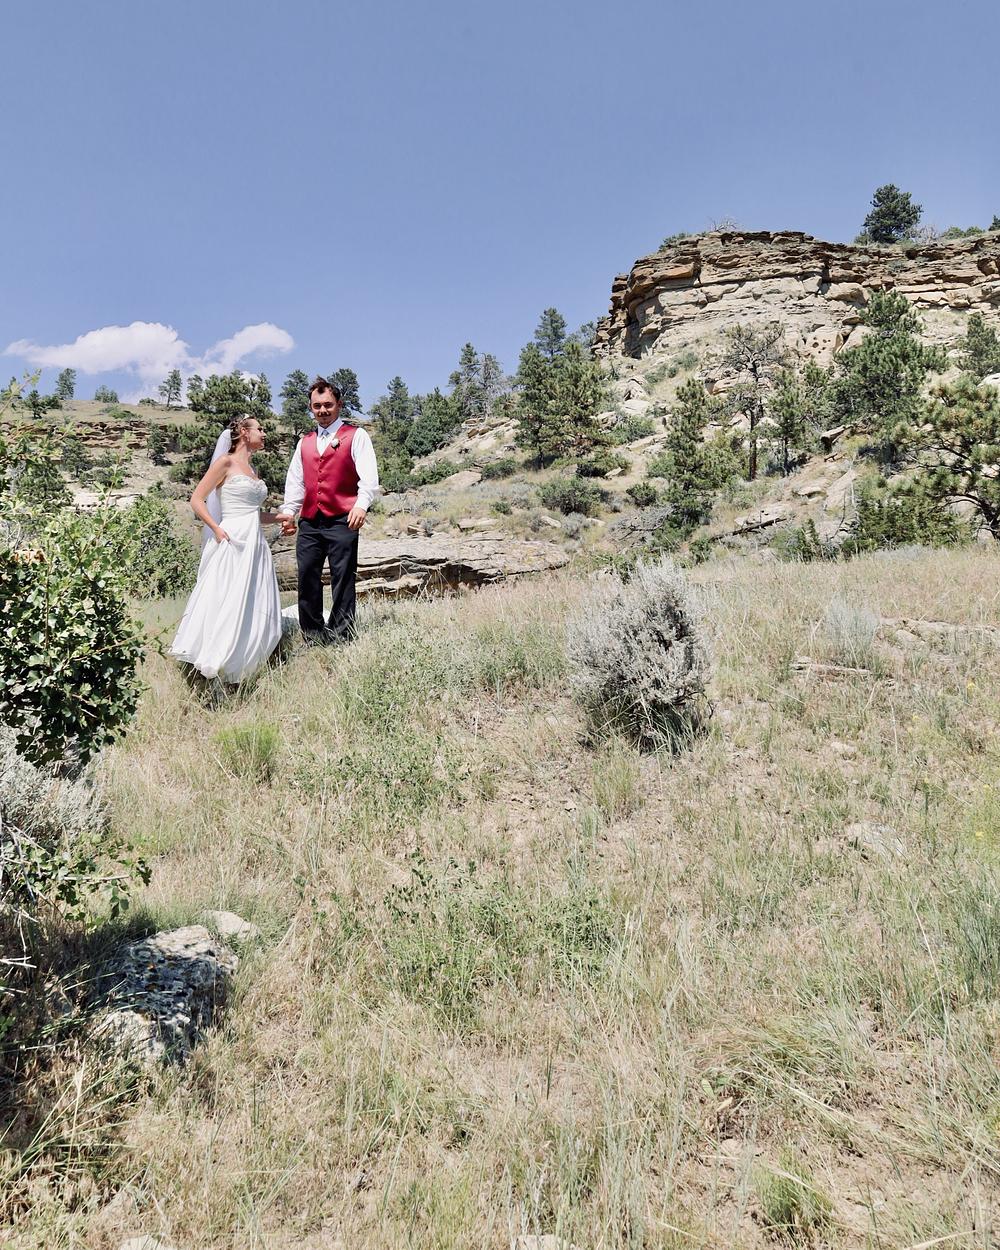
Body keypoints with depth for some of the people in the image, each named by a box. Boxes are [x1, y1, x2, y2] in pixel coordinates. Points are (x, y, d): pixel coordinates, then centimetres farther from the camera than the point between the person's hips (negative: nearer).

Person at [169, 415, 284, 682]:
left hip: (255, 545, 8)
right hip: (233, 543, -8)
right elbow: (197, 500, -5)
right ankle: (210, 665, 1)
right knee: (225, 608, -8)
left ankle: (235, 673, 12)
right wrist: (217, 529, -15)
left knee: (256, 613, 5)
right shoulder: (226, 462, -2)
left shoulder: (252, 469, 20)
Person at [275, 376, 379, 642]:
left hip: (342, 520, -5)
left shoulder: (356, 436, 5)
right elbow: (295, 481, 20)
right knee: (306, 578, 2)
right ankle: (313, 638, 10)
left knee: (342, 580, -6)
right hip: (309, 522, 6)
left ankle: (341, 638, -2)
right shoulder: (304, 443, 22)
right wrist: (288, 511, 4)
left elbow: (368, 475, -8)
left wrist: (361, 505, -25)